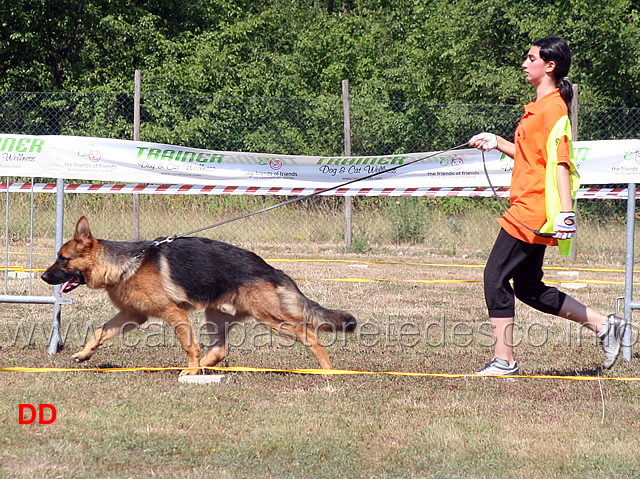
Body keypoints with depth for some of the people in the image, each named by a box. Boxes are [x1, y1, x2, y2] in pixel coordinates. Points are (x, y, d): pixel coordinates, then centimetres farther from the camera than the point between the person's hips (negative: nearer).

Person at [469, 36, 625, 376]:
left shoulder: (553, 107, -13)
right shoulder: (539, 106, 18)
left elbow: (559, 161, -22)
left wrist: (565, 211, -28)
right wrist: (497, 143, 20)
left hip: (533, 210, -10)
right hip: (532, 211, 10)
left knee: (496, 277, -7)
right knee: (529, 288, 13)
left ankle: (504, 361, -4)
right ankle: (604, 326, 16)